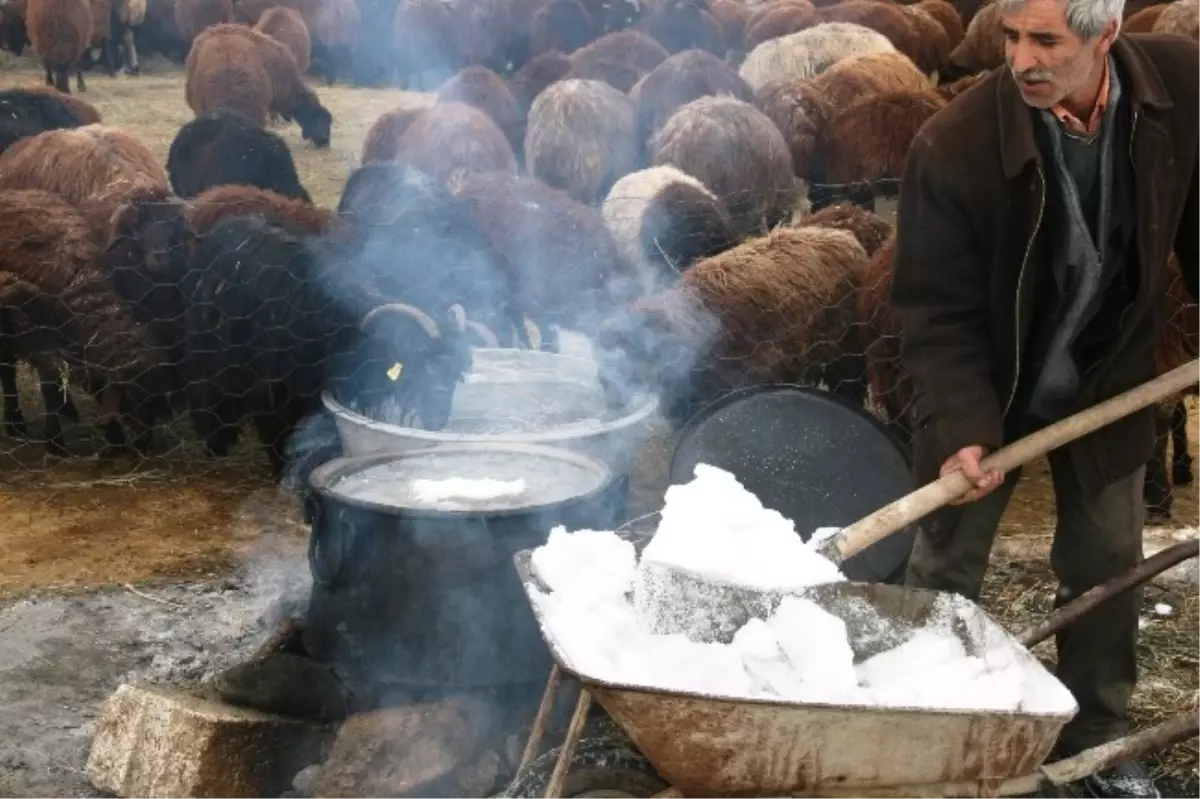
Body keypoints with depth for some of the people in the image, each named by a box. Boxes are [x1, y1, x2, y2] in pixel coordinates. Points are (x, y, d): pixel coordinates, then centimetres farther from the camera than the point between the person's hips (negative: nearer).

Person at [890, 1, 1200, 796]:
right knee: (948, 568, 8)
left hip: (1109, 380, 3)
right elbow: (939, 311, -24)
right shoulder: (954, 144, -29)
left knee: (1108, 562, 13)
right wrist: (961, 427, -34)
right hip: (988, 383, -3)